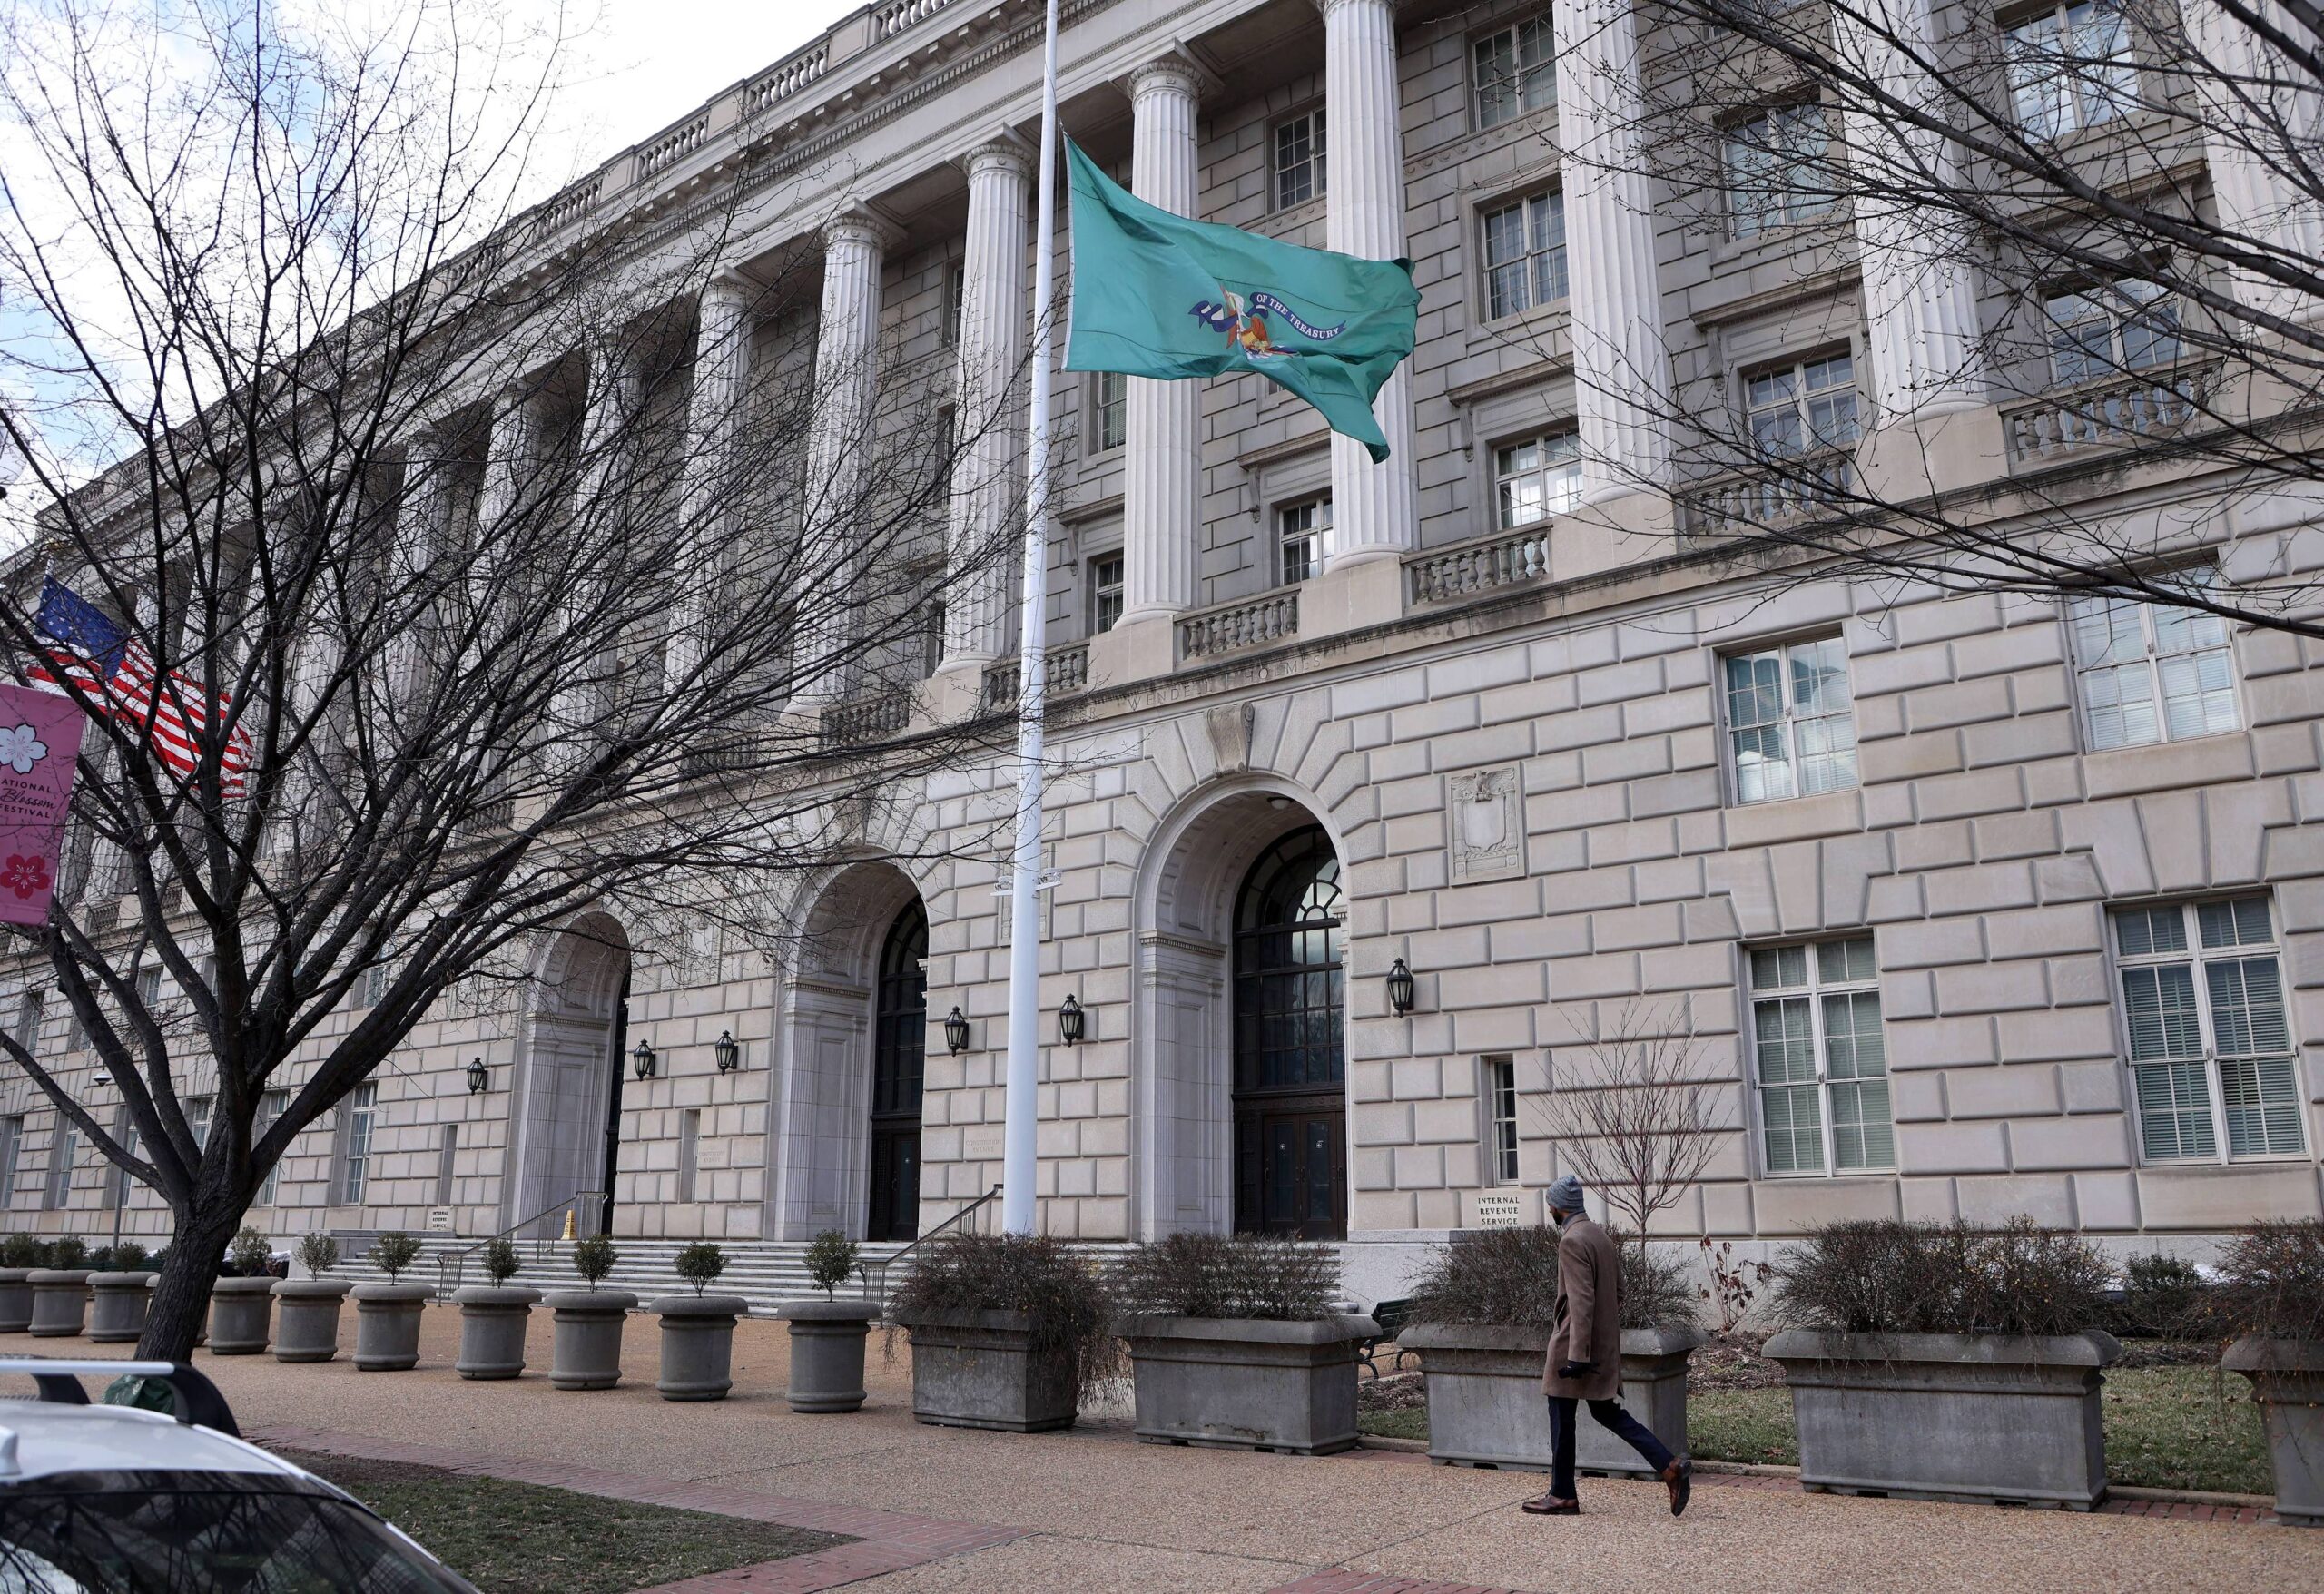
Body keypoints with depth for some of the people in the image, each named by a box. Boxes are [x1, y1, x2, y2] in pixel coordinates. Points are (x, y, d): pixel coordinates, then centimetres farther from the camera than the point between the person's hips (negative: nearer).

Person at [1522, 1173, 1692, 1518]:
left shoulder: (1572, 1241, -18)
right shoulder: (1602, 1236, 10)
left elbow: (1581, 1301, -24)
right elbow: (1617, 1292, 17)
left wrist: (1577, 1354, -25)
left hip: (1575, 1344, -9)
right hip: (1605, 1344, 9)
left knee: (1561, 1418, 5)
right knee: (1608, 1412, 15)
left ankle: (1563, 1496, 14)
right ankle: (1670, 1468, 3)